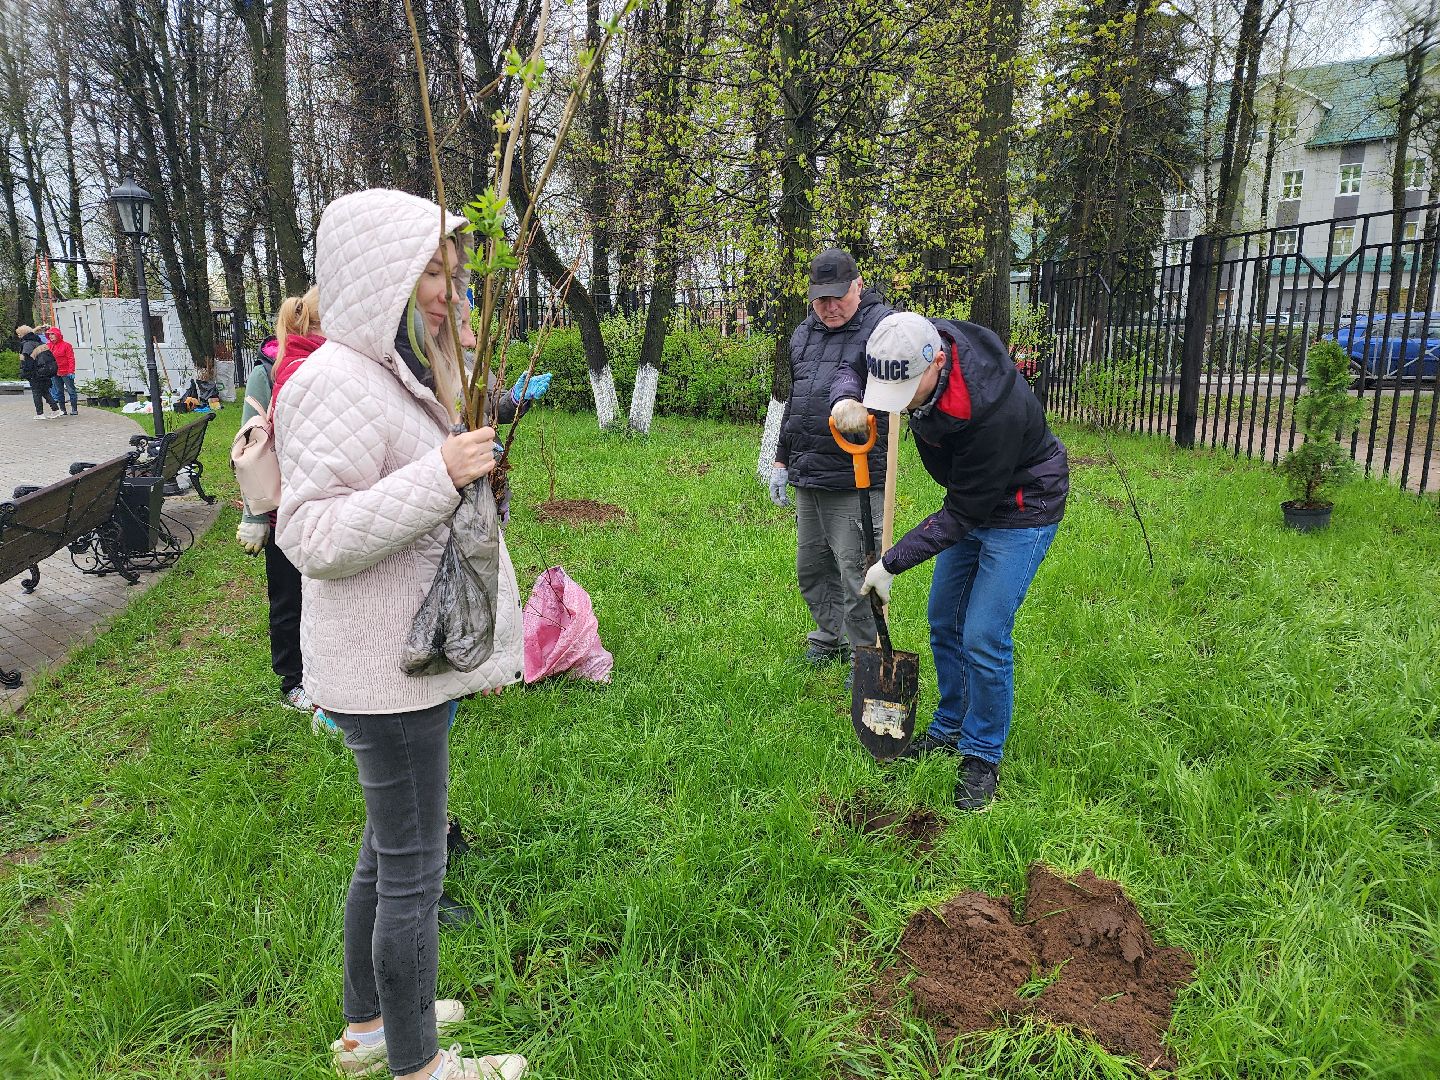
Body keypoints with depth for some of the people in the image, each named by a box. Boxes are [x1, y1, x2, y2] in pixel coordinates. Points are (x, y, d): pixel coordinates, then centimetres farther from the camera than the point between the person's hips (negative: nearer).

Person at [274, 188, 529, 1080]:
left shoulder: (396, 375, 14)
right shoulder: (339, 383, -18)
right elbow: (312, 537, -24)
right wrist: (440, 475, -29)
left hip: (412, 656, 10)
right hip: (387, 669, -10)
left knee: (387, 849, 21)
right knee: (413, 871, 4)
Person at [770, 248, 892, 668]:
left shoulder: (881, 324, -9)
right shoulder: (804, 333, 16)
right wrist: (781, 461, 23)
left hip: (855, 479, -8)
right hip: (807, 476, 8)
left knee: (855, 574, -3)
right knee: (811, 567, 17)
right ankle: (831, 639, 36)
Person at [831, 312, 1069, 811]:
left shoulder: (996, 410, -39)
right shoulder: (916, 350, -18)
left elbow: (964, 514, -29)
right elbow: (850, 371, 1)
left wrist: (892, 563, -23)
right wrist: (846, 400, -24)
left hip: (1020, 510, -7)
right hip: (970, 500, 8)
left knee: (984, 638, -11)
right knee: (944, 623, 13)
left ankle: (982, 757, 9)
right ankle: (948, 729, 31)